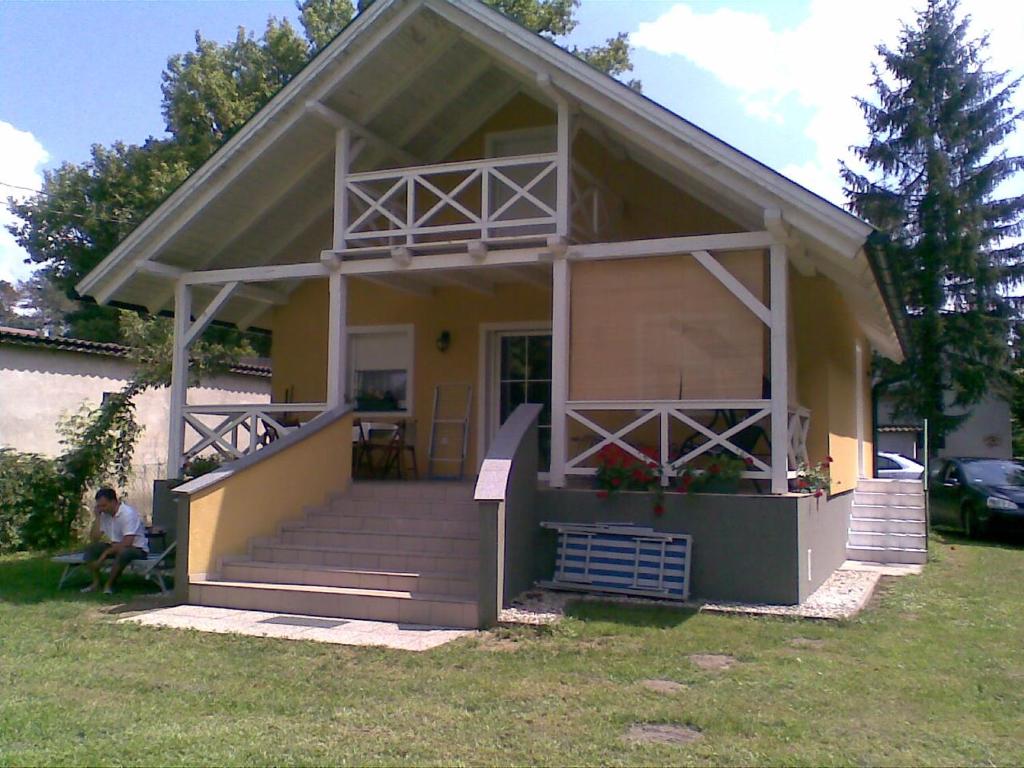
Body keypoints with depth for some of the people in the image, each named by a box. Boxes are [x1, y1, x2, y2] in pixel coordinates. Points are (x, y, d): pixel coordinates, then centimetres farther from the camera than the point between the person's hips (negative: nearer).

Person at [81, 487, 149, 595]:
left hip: (137, 549, -7)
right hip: (115, 547, 8)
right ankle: (96, 583, -10)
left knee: (123, 552, -39)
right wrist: (97, 517, -8)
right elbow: (94, 539, -1)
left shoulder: (128, 513, -22)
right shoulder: (104, 514, 1)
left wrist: (105, 553, -20)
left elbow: (127, 543, -28)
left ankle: (109, 585, -21)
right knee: (90, 548, -9)